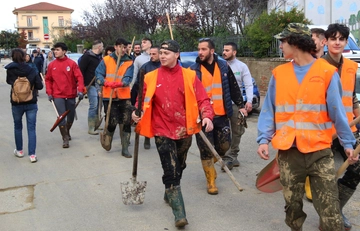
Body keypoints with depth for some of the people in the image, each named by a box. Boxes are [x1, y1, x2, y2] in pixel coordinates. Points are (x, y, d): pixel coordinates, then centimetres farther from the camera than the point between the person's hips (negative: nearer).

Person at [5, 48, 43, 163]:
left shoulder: (10, 71, -9)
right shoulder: (32, 70, -9)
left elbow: (8, 81, 9)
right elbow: (39, 86, -5)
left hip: (16, 103, 0)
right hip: (31, 103, 0)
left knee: (17, 127, 20)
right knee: (31, 128, 4)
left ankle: (19, 150, 31)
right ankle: (32, 154, -1)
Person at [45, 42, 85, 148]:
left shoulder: (72, 63, -5)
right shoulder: (52, 65, 1)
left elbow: (79, 77, -9)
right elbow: (48, 80, 7)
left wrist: (80, 90, -20)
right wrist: (49, 92, -2)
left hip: (70, 95, 1)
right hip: (58, 95, 0)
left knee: (71, 116, 14)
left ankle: (67, 132, 40)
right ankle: (65, 138, 2)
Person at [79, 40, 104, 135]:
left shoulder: (100, 57, 17)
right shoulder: (87, 56, -8)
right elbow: (81, 70, -13)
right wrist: (83, 84, -16)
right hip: (91, 85, -8)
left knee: (98, 105, 11)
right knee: (93, 106, -10)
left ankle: (96, 125, 23)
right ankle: (91, 128, -4)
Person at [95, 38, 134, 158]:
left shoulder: (129, 63, 3)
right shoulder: (106, 60, 2)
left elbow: (128, 79, -10)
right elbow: (98, 74, -4)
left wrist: (119, 83, -32)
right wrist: (106, 82, -25)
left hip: (124, 97, 1)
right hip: (109, 96, -1)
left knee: (126, 122, -1)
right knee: (112, 121, -2)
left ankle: (125, 148, 9)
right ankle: (107, 139, 28)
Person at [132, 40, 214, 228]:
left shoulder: (189, 76, -1)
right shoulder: (150, 77, -2)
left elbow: (202, 99, -3)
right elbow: (143, 101, 4)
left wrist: (207, 116, -19)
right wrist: (137, 113, -16)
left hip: (184, 131, 2)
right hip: (163, 131, -2)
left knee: (179, 168, 20)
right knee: (171, 171, -8)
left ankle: (169, 195, 46)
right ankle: (179, 214, -3)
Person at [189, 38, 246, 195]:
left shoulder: (223, 66, 5)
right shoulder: (194, 70, -3)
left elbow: (233, 87, 12)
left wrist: (240, 105, 12)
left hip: (221, 115, 3)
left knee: (224, 145, 8)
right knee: (206, 149, 1)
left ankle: (209, 164, 38)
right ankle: (211, 182, 15)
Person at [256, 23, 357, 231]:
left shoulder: (327, 72, -4)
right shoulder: (279, 74, 5)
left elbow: (337, 111, -1)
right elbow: (269, 110, 5)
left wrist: (348, 143, -4)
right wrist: (264, 139, -6)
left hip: (319, 151, -3)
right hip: (288, 151, 3)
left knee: (329, 209, -2)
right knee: (292, 204, 15)